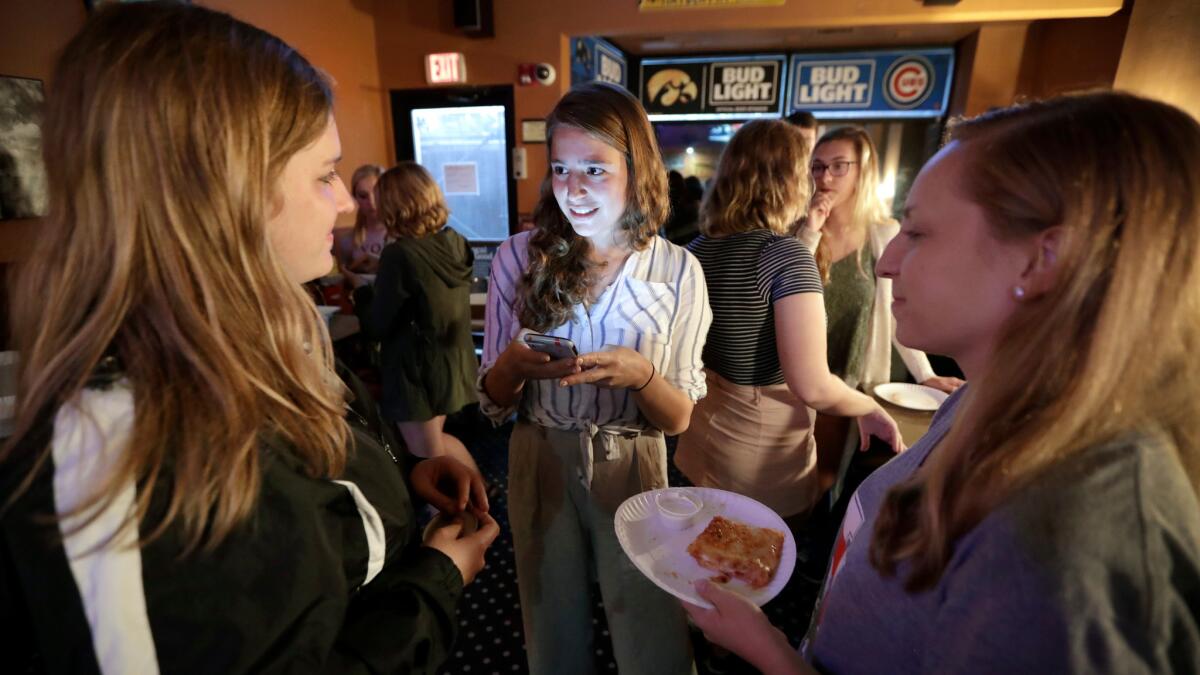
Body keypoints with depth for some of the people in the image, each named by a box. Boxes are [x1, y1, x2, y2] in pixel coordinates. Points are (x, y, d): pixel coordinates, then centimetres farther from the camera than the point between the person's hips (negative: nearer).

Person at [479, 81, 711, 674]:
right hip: (540, 465, 1)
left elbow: (678, 418, -6)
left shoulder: (678, 271, -11)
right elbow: (492, 403, -2)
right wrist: (513, 366, -24)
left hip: (632, 471, 0)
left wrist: (640, 374, -27)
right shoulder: (519, 257, -9)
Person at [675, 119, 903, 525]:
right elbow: (812, 387, -25)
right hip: (761, 454, -6)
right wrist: (871, 409, -5)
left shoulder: (698, 249, -1)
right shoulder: (786, 255, -21)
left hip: (700, 437, 6)